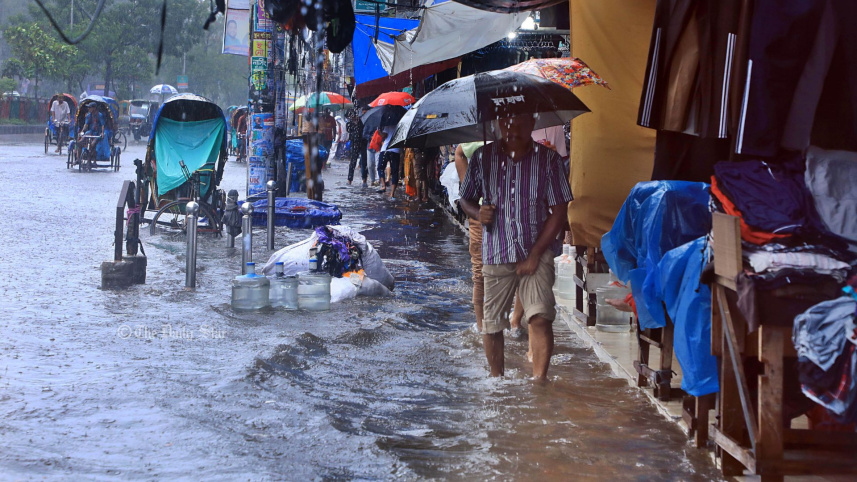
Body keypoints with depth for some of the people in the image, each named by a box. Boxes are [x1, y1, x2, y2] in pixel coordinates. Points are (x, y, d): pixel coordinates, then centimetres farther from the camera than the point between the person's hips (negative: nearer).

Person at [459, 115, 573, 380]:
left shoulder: (548, 159, -2)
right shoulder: (483, 157, 3)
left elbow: (559, 211, -2)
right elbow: (466, 198, 13)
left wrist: (535, 254, -9)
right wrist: (477, 212, -12)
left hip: (537, 251, -2)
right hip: (496, 255, 2)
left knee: (540, 316, -18)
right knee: (491, 323, 7)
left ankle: (539, 380, -16)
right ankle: (497, 379, 26)